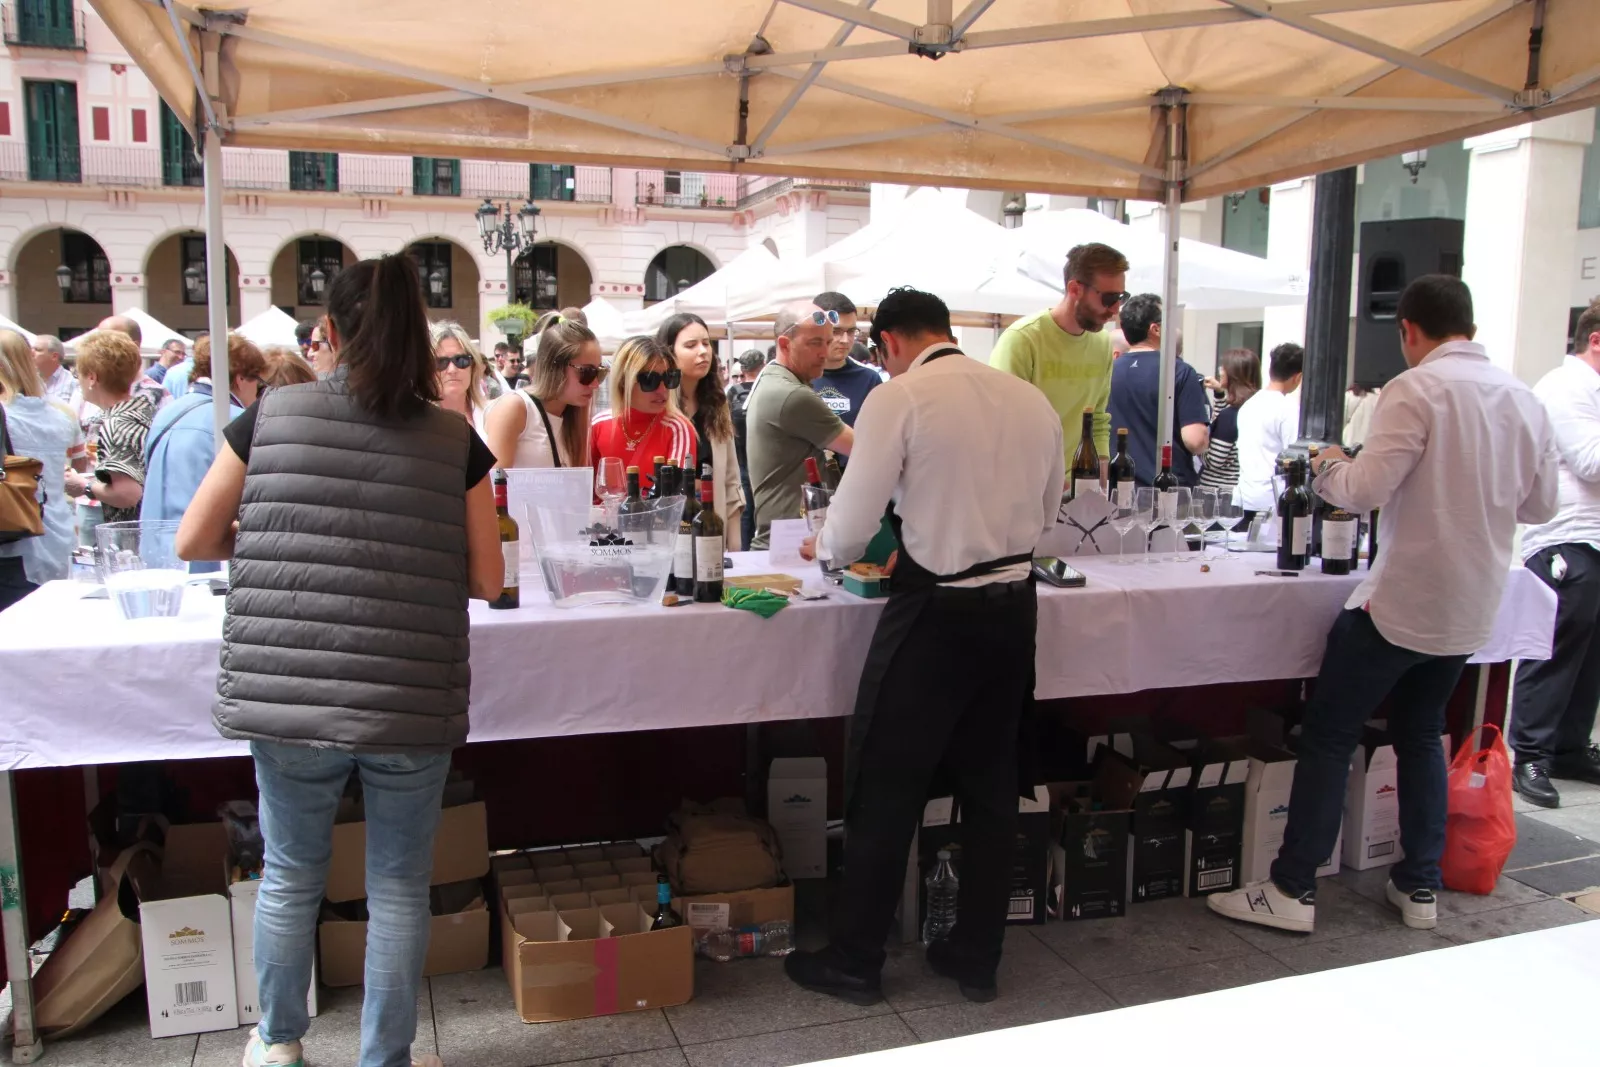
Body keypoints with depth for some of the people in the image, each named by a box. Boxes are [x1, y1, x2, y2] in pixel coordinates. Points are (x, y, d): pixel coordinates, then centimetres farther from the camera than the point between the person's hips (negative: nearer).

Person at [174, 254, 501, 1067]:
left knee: (289, 875, 22)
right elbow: (486, 580, 0)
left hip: (286, 694, 2)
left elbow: (193, 541, 5)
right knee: (398, 886, 15)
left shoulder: (271, 416, -2)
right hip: (410, 703, -1)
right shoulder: (456, 441, -3)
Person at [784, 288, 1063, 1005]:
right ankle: (977, 958, 31)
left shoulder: (898, 399, -11)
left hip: (936, 615, -6)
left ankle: (854, 963, 22)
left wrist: (822, 547, 10)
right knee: (991, 785, 17)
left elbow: (851, 529, -12)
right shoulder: (1031, 399, 6)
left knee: (885, 789, 8)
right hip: (1014, 606, 6)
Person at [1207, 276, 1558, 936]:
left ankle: (1292, 891, 4)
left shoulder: (1416, 389, -14)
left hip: (1401, 602, -7)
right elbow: (1540, 504, 13)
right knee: (1421, 736, 21)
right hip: (1472, 608, 7)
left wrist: (1330, 466, -1)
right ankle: (1420, 887, 26)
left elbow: (1368, 489, -21)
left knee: (1328, 737, 1)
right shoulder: (1524, 400, 6)